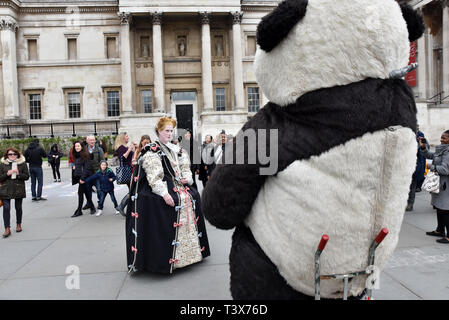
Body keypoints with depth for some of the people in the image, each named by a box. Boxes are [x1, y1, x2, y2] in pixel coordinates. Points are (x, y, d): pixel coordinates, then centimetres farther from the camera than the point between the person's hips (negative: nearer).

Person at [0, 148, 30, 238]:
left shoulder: (22, 164, 2)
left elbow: (27, 176, 1)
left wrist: (18, 174, -16)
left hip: (19, 189, 0)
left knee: (18, 207, 10)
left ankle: (19, 225, 29)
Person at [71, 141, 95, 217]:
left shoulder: (85, 155, -11)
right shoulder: (76, 155, 13)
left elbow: (87, 167, -16)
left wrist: (82, 178, -20)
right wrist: (74, 166, 8)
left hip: (84, 177, -8)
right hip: (79, 176, 8)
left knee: (80, 193, -5)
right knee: (86, 193, 12)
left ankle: (79, 211, 2)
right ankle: (92, 208, 21)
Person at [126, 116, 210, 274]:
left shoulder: (176, 149, 17)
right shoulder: (151, 151, -5)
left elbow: (185, 168, 19)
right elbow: (154, 176, -16)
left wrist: (186, 178, -3)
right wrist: (164, 192, -26)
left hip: (178, 184, 7)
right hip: (162, 187, -7)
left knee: (193, 196, -7)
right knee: (175, 201, -24)